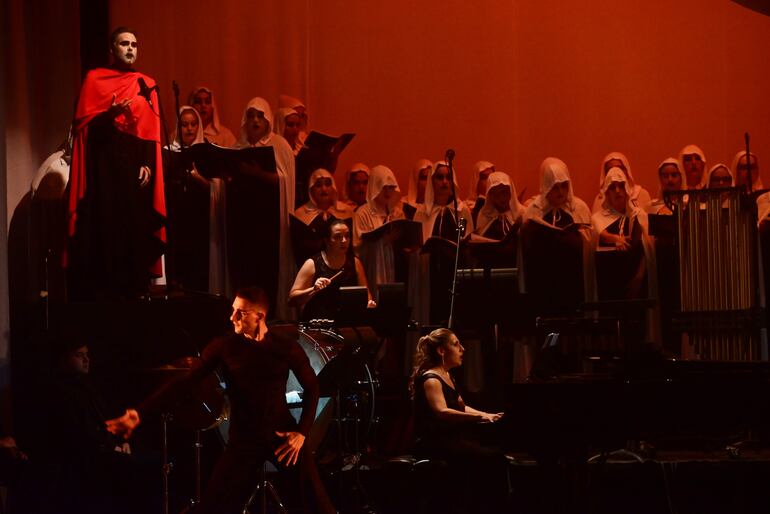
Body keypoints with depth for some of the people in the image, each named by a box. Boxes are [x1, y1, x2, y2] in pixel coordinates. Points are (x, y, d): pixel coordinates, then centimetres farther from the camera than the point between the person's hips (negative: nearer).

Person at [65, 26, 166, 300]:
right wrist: (109, 114, -20)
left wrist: (148, 164, -6)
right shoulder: (95, 78, 5)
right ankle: (98, 294, -5)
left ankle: (133, 293, 2)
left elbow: (153, 132, 8)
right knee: (103, 228, -7)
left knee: (134, 229, -1)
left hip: (135, 164, 3)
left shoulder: (147, 85, 13)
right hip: (104, 163, -3)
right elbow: (82, 123, -2)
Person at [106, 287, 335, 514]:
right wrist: (140, 413, -20)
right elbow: (185, 383, -11)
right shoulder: (224, 346, -7)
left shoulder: (285, 344, -6)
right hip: (244, 440, 0)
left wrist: (302, 432, -6)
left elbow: (312, 387, 5)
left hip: (283, 434, 0)